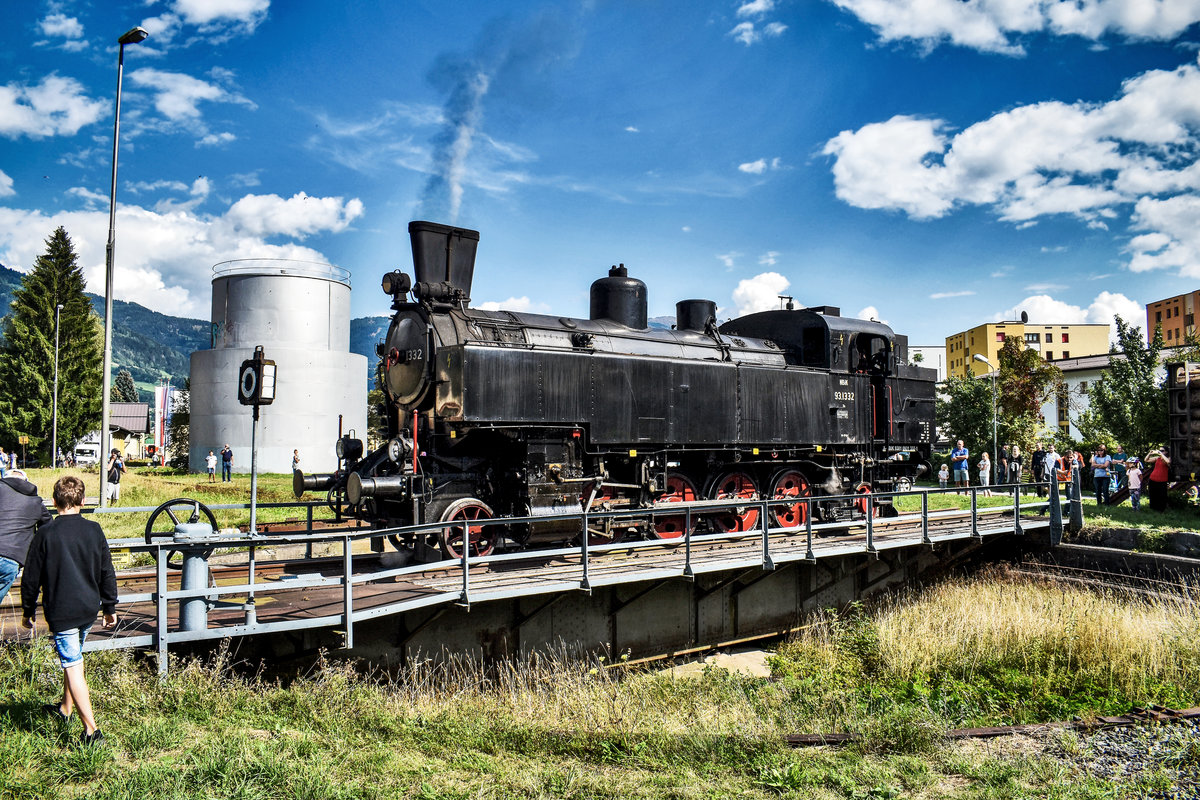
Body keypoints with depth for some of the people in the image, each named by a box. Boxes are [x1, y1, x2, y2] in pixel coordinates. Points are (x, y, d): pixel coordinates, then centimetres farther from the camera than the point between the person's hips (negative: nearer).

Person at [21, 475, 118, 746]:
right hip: (89, 608, 5)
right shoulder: (94, 530, -1)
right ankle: (65, 708, 43)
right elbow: (107, 573, 4)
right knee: (74, 658, 25)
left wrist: (28, 611, 10)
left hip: (61, 611, -4)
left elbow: (32, 577, -4)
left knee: (72, 667, -3)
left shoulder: (45, 534, -11)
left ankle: (92, 730, -8)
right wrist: (110, 607, 13)